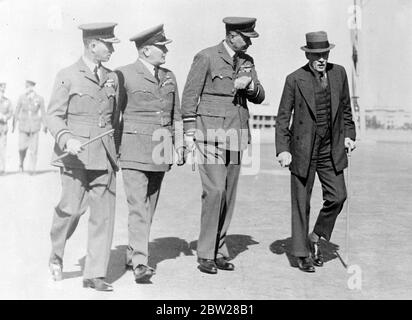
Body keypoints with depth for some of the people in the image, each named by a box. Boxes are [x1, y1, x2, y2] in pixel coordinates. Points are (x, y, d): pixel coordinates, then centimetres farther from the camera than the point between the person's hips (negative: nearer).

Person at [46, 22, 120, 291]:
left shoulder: (112, 78, 15)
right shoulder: (67, 76, 1)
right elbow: (54, 116, -3)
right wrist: (67, 139, -21)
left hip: (105, 154, 4)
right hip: (76, 153, -4)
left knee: (104, 213, 0)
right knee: (72, 208, -5)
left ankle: (95, 275, 7)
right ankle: (56, 254, 25)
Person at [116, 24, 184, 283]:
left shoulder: (169, 77, 13)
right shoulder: (124, 75, -3)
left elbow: (176, 115, 16)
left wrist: (180, 146, 9)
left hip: (160, 150, 6)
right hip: (134, 149, -5)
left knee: (150, 205, 10)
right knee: (138, 206, -11)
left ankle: (133, 253, 24)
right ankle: (140, 263, -11)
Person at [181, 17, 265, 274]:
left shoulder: (247, 61, 14)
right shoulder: (206, 57, -3)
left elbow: (259, 97, 14)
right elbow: (190, 95, -3)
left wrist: (249, 84, -8)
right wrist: (189, 132, -7)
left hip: (236, 134, 6)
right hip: (210, 134, -6)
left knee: (229, 195, 5)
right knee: (214, 191, -12)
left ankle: (220, 252, 15)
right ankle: (205, 255, -2)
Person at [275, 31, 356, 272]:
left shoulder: (339, 73, 3)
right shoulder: (295, 80, -9)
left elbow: (346, 107, 15)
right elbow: (283, 117, -6)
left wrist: (349, 134, 8)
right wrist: (282, 149, -13)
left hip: (331, 149, 4)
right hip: (303, 149, -3)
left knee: (337, 196, -1)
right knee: (301, 203, 3)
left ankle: (316, 237, 23)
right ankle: (302, 254, 17)